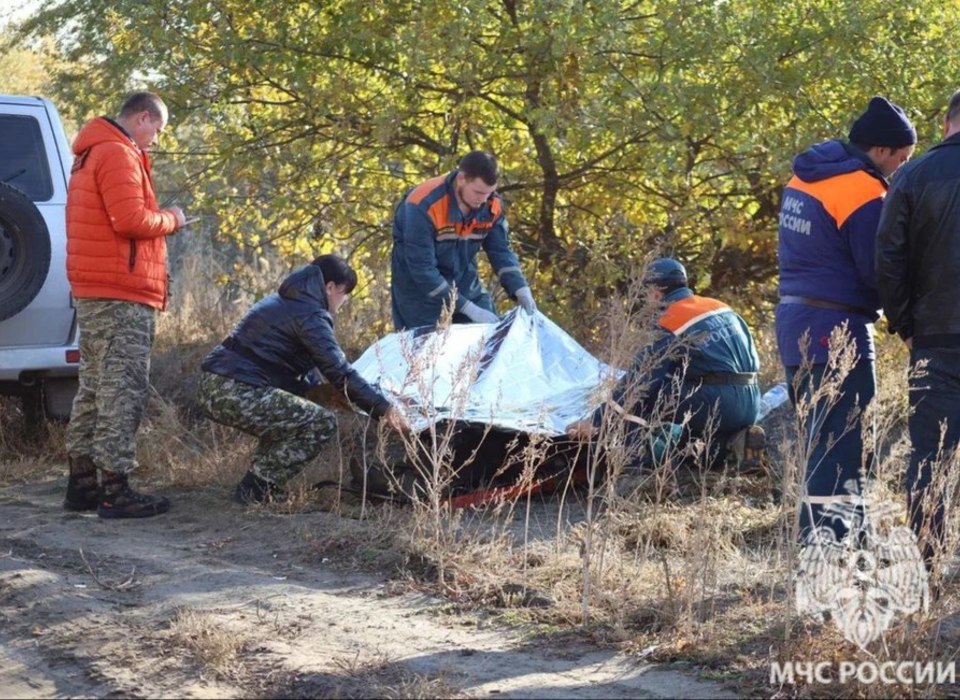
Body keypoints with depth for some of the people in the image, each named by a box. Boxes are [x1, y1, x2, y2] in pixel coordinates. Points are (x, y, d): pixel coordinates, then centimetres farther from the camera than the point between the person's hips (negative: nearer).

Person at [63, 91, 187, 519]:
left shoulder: (92, 154, 21)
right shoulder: (119, 155, -12)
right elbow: (131, 221, -21)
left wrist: (160, 220, 11)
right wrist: (170, 220, -5)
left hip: (94, 292, 10)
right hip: (122, 294, -10)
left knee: (95, 388, 13)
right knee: (123, 391, -9)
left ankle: (82, 484, 17)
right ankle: (115, 491, -10)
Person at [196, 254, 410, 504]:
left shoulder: (283, 301, 24)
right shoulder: (310, 315, -7)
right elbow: (339, 371, -14)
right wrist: (384, 408, -12)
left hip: (211, 386, 10)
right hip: (236, 394, -10)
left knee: (285, 414, 29)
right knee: (322, 422, -7)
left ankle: (258, 484, 20)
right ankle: (257, 490, -5)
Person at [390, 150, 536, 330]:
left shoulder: (492, 205, -15)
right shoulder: (423, 206, -33)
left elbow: (501, 251, -3)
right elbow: (422, 268, -32)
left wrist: (521, 290, -22)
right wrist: (468, 308, -34)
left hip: (463, 278, 5)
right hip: (418, 283, -5)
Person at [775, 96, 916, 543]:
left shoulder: (805, 176, 11)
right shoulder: (863, 192, -16)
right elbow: (879, 272, -16)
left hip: (794, 321, 9)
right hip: (836, 330, -9)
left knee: (822, 438, 16)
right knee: (840, 444, -6)